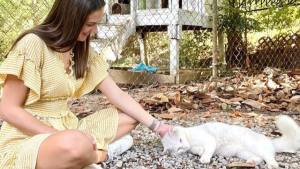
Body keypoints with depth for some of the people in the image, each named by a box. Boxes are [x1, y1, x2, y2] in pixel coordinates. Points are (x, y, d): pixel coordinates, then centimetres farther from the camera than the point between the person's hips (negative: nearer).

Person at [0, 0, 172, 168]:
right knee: (76, 144, -39)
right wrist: (58, 135, -23)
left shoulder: (83, 50, 4)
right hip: (26, 140, -7)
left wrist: (157, 126, -2)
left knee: (132, 116, 3)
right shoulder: (33, 44, -17)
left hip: (66, 129, 7)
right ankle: (102, 153, -7)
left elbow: (118, 95, 4)